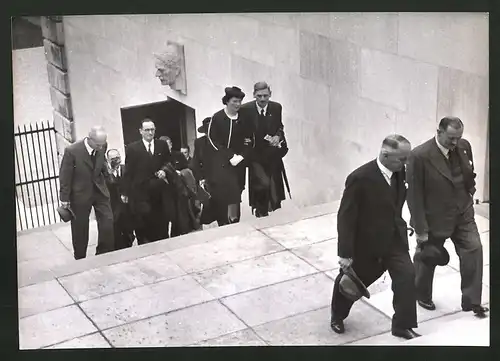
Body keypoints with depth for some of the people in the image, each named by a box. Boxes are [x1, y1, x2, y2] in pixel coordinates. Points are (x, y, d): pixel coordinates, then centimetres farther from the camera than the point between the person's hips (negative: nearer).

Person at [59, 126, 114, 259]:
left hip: (100, 190, 4)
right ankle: (80, 259, 28)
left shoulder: (102, 146, -10)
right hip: (80, 193, -3)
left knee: (108, 222, -4)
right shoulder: (72, 151, -23)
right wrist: (64, 199, -9)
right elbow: (65, 177, -13)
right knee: (80, 228, 9)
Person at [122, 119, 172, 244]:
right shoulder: (132, 148, 2)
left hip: (160, 193, 3)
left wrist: (164, 171, -4)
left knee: (162, 227, 2)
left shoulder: (162, 145, 10)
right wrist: (126, 193, 2)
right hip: (141, 194, -3)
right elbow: (128, 172, 3)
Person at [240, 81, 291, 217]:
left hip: (273, 156, 4)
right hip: (255, 156, -4)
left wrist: (278, 136, -6)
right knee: (263, 184, -21)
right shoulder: (245, 109, -13)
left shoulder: (276, 107, -3)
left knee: (275, 188, 13)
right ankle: (261, 212, 3)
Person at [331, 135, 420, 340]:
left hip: (394, 239, 5)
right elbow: (345, 218, -23)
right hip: (366, 244, -4)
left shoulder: (399, 173, -7)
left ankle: (403, 326, 4)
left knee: (407, 276, -10)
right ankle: (337, 316, 44)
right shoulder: (360, 178, -27)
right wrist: (345, 254, -21)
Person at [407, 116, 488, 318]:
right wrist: (420, 229, -17)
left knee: (474, 250, -5)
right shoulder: (420, 156, -23)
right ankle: (422, 295, 40)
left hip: (463, 214, 4)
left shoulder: (464, 147, -6)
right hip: (434, 219, -4)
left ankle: (471, 301, 7)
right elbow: (414, 195, -18)